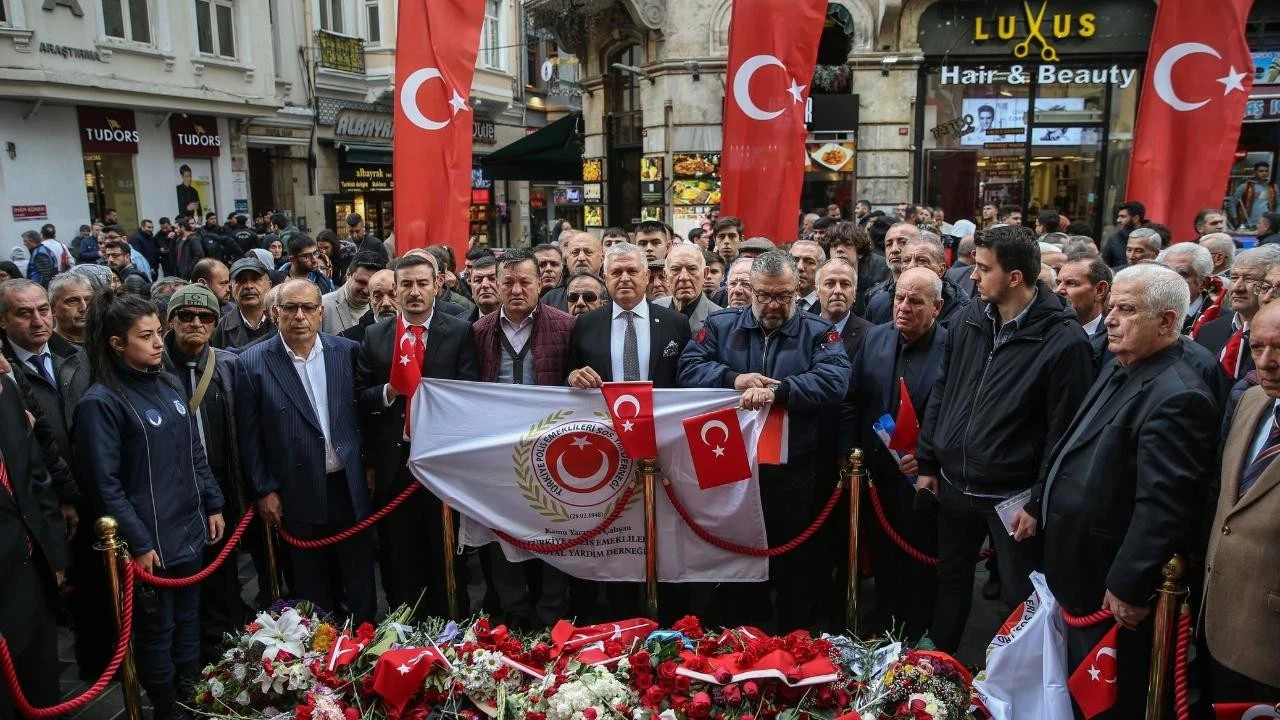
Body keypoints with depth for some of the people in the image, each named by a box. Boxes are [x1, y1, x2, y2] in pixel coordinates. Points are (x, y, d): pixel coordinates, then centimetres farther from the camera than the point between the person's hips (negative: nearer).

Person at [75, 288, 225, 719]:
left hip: (190, 530, 6)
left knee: (188, 622, 18)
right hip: (151, 540, -6)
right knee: (157, 630, 9)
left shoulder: (168, 385, 5)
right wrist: (138, 544, -16)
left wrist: (213, 505, 11)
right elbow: (105, 484, -16)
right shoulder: (101, 402, -15)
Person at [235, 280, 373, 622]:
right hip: (297, 495, -2)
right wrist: (264, 491, -4)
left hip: (349, 486, 2)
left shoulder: (348, 351, -1)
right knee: (312, 589, 12)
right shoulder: (252, 363, -6)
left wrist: (369, 466, 3)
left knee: (360, 578, 13)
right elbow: (249, 437, -3)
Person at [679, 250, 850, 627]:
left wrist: (778, 390, -27)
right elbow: (689, 368, -2)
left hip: (794, 472, -1)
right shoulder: (720, 325, 7)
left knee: (796, 569, 11)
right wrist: (733, 379, -18)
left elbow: (835, 381, -15)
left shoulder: (818, 332, 1)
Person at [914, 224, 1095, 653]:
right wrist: (927, 463, 9)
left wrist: (1039, 503, -13)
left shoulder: (1063, 341, -16)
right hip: (953, 485, 5)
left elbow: (1063, 432, -14)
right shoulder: (967, 321, 1)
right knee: (950, 582, 21)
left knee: (1022, 599, 10)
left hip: (1013, 497, -5)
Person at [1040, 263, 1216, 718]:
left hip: (1114, 594, -9)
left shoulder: (1177, 397, -24)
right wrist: (1039, 504, 18)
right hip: (1081, 577, 9)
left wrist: (1128, 589, -24)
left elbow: (1162, 507, -27)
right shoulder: (1118, 371, 8)